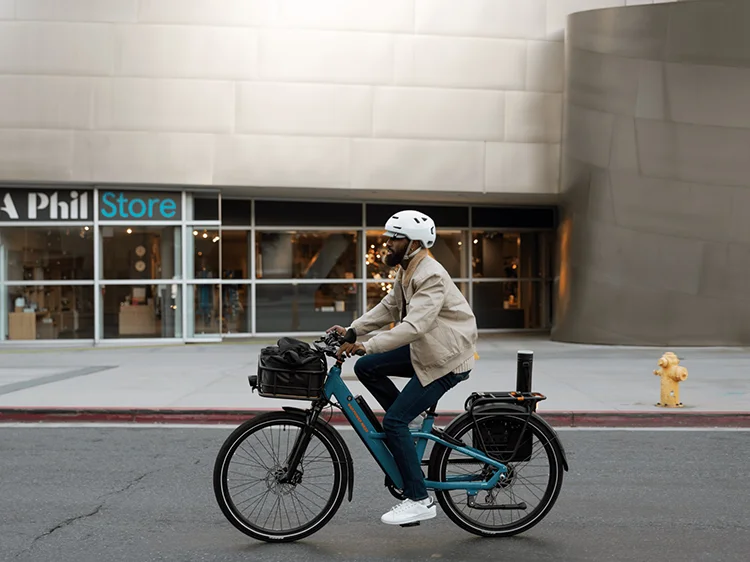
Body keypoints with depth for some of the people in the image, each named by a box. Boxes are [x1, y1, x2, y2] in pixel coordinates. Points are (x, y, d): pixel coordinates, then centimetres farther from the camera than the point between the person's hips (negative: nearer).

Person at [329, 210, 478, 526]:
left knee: (393, 422, -13)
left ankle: (419, 500, -5)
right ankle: (411, 419, 16)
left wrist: (367, 346, -39)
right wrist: (351, 330, -1)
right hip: (424, 351, 10)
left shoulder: (430, 277, -23)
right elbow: (387, 309, 12)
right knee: (366, 368, 4)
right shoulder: (408, 271, 9)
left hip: (446, 360, -10)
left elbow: (414, 325, -35)